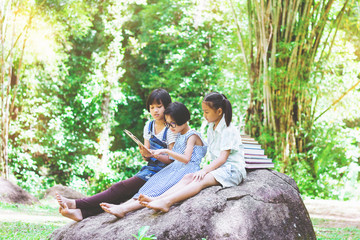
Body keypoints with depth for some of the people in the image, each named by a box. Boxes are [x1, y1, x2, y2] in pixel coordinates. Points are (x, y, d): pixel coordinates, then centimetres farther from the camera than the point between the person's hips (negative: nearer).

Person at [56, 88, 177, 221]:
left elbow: (172, 159, -10)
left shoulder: (171, 129, -6)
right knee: (121, 191, -17)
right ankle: (82, 212, -34)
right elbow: (147, 157, 12)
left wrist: (154, 154, -25)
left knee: (122, 188, -21)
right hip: (149, 168, 6)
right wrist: (144, 154, -12)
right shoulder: (149, 126, 14)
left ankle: (77, 204, -30)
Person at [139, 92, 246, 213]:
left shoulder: (229, 130, -11)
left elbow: (223, 157, -18)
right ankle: (158, 199, -38)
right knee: (188, 177, -17)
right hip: (217, 167, 8)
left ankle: (167, 202, -54)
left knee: (201, 180, -33)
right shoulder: (211, 129, 17)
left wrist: (205, 170, -28)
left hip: (232, 169, -8)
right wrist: (207, 169, 3)